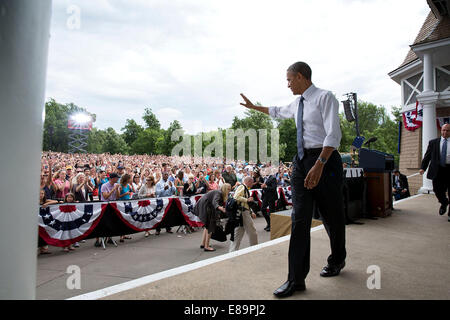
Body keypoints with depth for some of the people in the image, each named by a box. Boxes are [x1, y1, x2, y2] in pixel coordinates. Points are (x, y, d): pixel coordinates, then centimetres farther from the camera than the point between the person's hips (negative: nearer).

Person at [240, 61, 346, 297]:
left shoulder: (325, 97, -7)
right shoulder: (297, 103, 17)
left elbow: (333, 135, -18)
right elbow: (278, 112, 39)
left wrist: (319, 165, -29)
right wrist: (253, 107, 46)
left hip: (325, 159, -6)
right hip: (301, 160, 6)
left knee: (332, 216, 10)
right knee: (300, 218, -1)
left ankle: (337, 261, 37)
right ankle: (296, 279, 2)